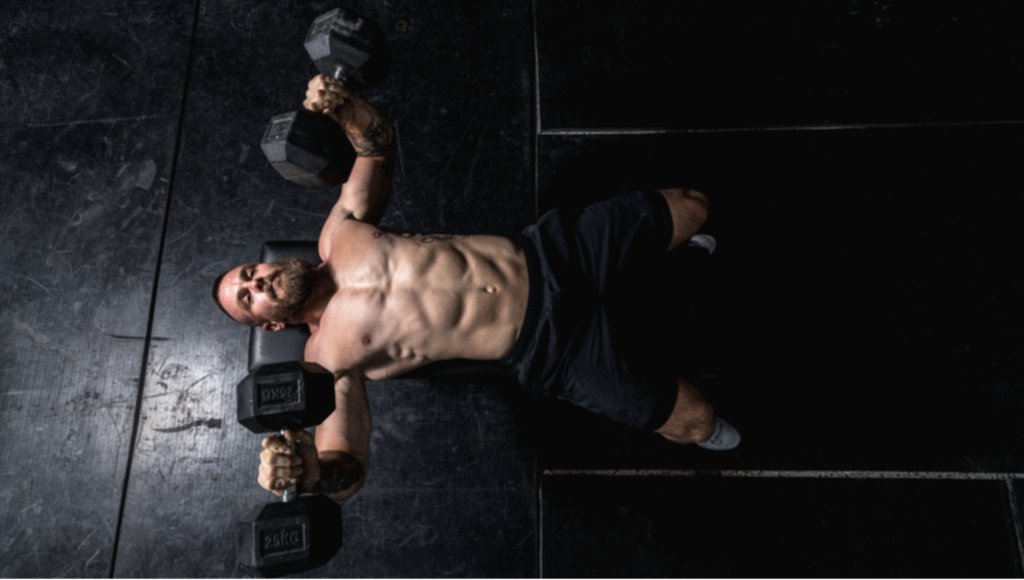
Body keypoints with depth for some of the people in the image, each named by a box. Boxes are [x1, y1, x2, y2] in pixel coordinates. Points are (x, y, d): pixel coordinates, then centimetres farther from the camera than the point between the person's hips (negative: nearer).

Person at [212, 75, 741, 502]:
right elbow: (346, 466, -15)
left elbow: (378, 143, 14)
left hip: (546, 254, 4)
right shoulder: (329, 357, -7)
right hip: (546, 346, -4)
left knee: (691, 208, 7)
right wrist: (305, 470, -38)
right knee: (695, 422, -8)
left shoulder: (339, 237, 4)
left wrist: (341, 107, -7)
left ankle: (677, 252, 45)